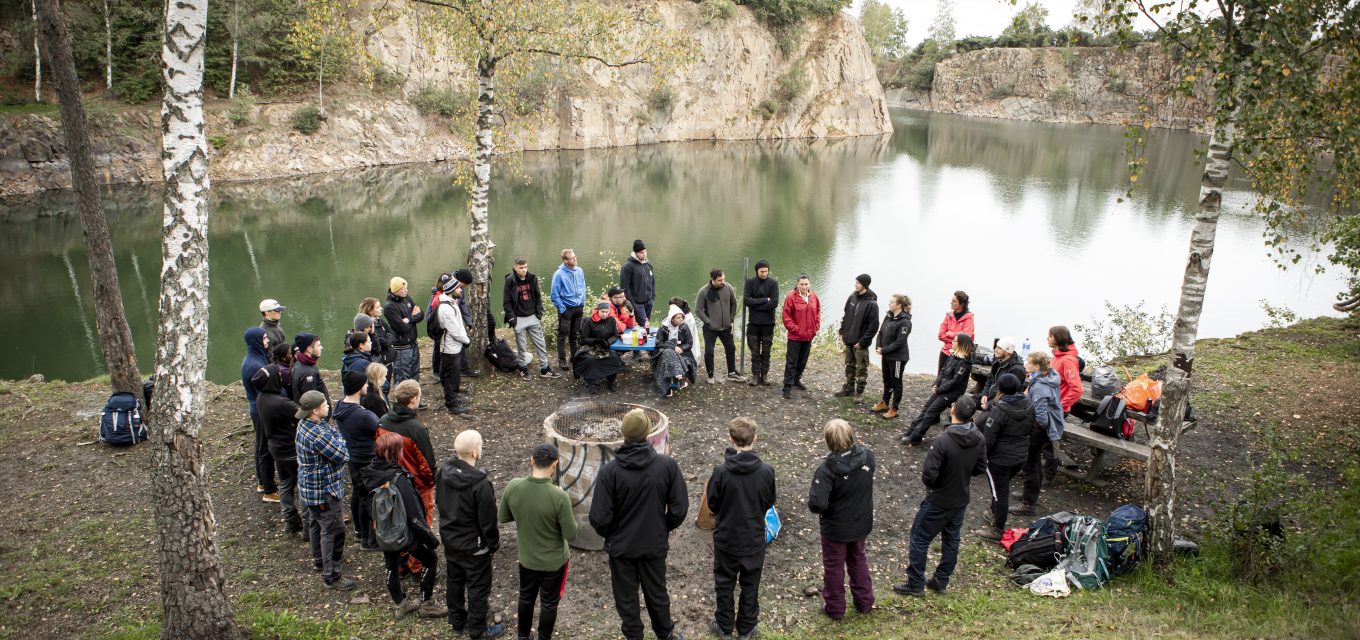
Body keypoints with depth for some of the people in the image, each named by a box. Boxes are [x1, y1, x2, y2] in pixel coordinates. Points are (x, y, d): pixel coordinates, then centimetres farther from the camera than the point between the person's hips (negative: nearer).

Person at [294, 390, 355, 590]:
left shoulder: (304, 424, -1)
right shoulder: (318, 434, -32)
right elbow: (343, 455, -24)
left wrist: (331, 431, -14)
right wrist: (337, 437, -10)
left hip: (310, 487, 10)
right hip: (324, 491, -10)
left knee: (316, 523, 25)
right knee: (333, 531, 0)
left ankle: (319, 560, 44)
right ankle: (332, 576, 8)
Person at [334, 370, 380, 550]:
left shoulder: (339, 406, -4)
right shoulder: (363, 415, -32)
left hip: (350, 458, 9)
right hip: (366, 461, -9)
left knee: (357, 493, 24)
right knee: (368, 498, 5)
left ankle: (359, 530, 42)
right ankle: (368, 540, 18)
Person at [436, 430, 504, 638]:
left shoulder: (444, 471, -12)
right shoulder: (480, 484, -33)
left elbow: (440, 502, 5)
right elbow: (488, 520, -22)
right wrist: (494, 544, -5)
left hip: (449, 539, 7)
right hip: (474, 546, -7)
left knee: (454, 581, 24)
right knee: (478, 588, 13)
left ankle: (457, 621, 43)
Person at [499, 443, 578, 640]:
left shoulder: (513, 487, -20)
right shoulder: (559, 496, -32)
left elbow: (502, 518, -3)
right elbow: (571, 535, -20)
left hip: (526, 558, 4)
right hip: (554, 561, -4)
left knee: (526, 597, 28)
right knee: (548, 604, 19)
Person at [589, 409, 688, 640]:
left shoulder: (609, 471, -22)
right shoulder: (667, 465, -17)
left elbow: (599, 517, -17)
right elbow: (679, 509, -11)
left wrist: (608, 534, 5)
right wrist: (664, 528, 9)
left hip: (621, 545, -2)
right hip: (655, 543, 2)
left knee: (626, 597, 19)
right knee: (657, 592, 24)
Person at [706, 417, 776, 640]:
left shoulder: (721, 472, -24)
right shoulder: (766, 471, -19)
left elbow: (712, 504, -9)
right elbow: (769, 502, -2)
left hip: (726, 538, -1)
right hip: (754, 539, 1)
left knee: (724, 584, 19)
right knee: (750, 585, 20)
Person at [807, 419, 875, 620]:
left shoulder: (827, 469, -33)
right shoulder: (867, 455, -16)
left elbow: (818, 503, -35)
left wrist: (812, 504, -14)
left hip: (836, 528, -5)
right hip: (862, 523, 5)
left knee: (834, 566, 19)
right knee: (858, 560, 29)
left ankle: (835, 608, 36)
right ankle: (864, 602, 45)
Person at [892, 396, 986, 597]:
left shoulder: (943, 441, -30)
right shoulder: (979, 439, -10)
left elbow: (928, 475, -27)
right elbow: (980, 468, 3)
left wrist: (931, 484, -5)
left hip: (938, 502, -6)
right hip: (961, 501, 6)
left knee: (919, 540, 9)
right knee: (951, 541, 20)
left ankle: (915, 584, 17)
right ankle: (941, 581, 33)